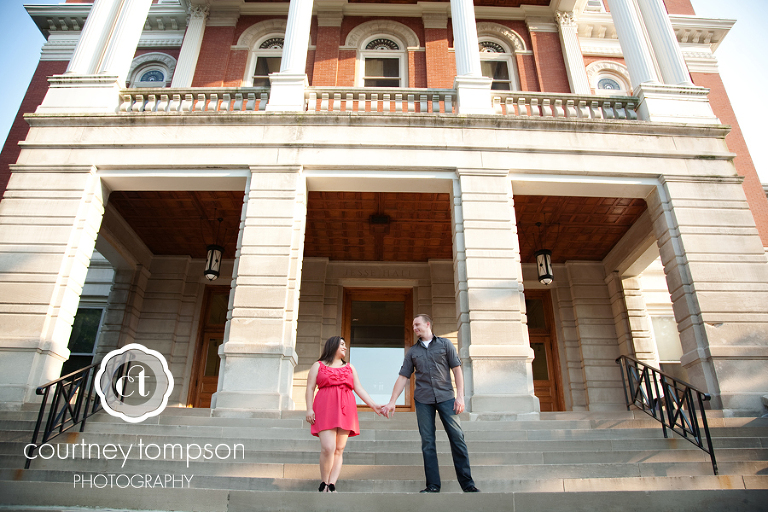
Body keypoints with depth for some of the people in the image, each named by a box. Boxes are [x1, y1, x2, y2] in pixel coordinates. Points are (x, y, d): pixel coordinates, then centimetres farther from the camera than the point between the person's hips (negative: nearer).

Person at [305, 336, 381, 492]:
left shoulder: (349, 367, 22)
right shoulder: (318, 365, 15)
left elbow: (359, 389, 16)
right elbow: (310, 388, 8)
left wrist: (373, 405, 6)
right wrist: (309, 409, -5)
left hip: (345, 410, 3)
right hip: (325, 409, -3)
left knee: (339, 450, -2)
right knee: (328, 448, -14)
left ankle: (332, 486, 1)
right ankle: (323, 484, 3)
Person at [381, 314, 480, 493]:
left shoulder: (445, 344, 7)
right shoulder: (412, 352, 13)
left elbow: (457, 370, 3)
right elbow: (403, 377, 11)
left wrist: (460, 396, -6)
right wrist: (392, 402, 4)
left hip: (445, 396, -2)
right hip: (423, 400, 2)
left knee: (457, 438, -4)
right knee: (428, 443, 1)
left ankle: (467, 483, 6)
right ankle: (433, 485, 9)